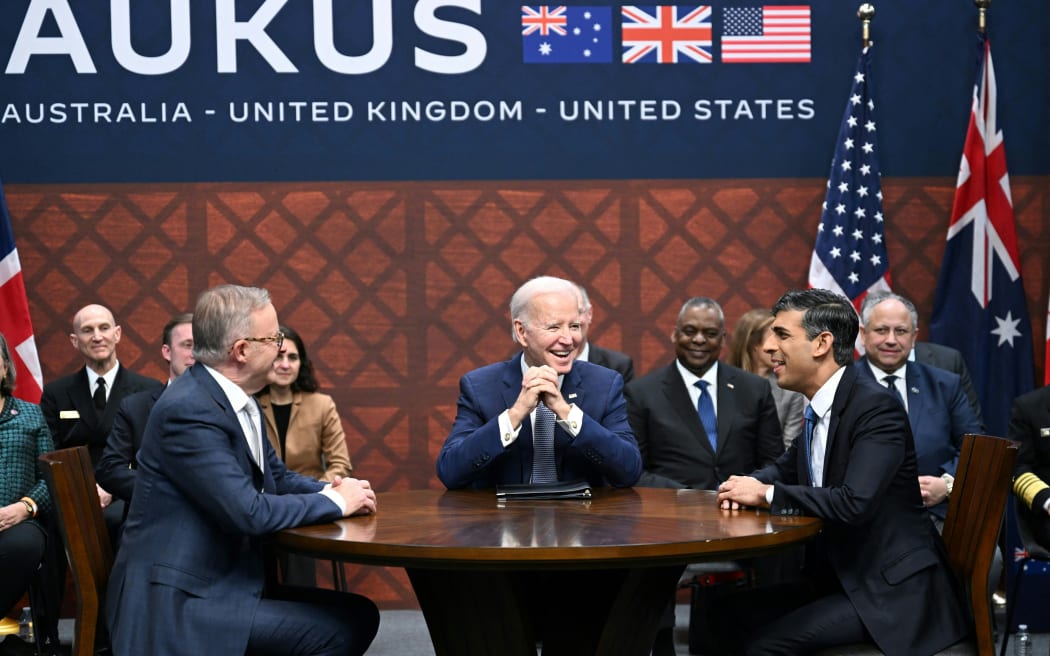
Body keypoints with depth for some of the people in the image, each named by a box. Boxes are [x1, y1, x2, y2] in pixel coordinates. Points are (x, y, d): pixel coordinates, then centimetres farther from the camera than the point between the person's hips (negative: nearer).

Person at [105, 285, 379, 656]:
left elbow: (277, 477, 20)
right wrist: (334, 502, -11)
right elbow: (248, 513, -25)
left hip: (223, 580, 9)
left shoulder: (238, 400, 9)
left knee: (358, 615, -4)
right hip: (178, 599, -9)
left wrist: (337, 490, 0)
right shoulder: (188, 410, -20)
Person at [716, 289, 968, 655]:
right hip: (841, 579, 8)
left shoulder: (877, 407, -18)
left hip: (894, 591, -8)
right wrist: (751, 484, 1)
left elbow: (854, 503, -29)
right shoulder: (818, 410, 8)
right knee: (733, 618, -3)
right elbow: (787, 468, 25)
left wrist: (767, 494, -18)